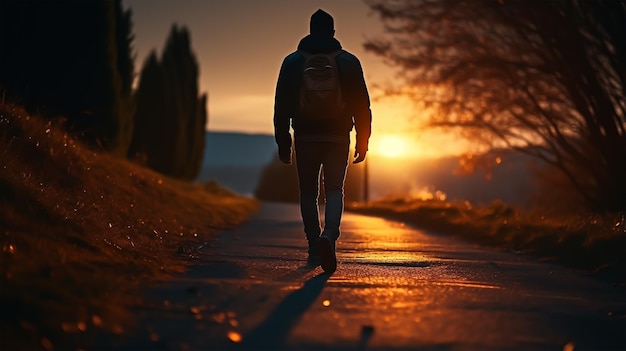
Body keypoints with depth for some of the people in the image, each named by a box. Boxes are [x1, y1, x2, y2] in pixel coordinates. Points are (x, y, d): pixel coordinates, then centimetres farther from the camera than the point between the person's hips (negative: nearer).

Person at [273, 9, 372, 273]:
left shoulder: (292, 62, 4)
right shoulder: (349, 62, 3)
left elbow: (281, 106, 3)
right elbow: (362, 105, 1)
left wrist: (283, 143, 7)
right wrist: (362, 141, 7)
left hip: (305, 137, 0)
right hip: (338, 138, 0)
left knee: (308, 193, 11)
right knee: (334, 190, 6)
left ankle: (314, 251, 11)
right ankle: (329, 235, -21)